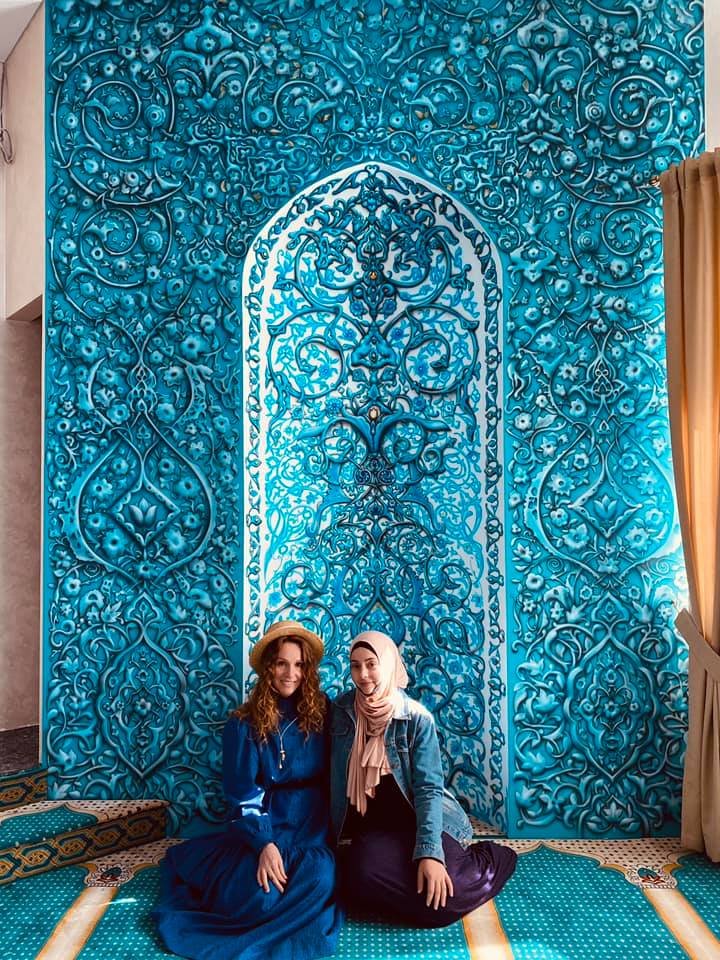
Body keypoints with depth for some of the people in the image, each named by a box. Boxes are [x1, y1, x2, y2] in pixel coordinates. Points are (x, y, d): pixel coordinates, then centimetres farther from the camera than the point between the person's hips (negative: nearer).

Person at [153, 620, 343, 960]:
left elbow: (332, 778, 2)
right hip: (261, 827, -1)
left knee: (320, 878, -30)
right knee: (259, 893, -28)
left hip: (310, 826, 1)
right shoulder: (244, 724, -5)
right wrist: (264, 844, -22)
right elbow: (243, 795, -7)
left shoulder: (322, 712, -1)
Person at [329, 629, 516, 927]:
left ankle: (490, 861, 9)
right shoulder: (341, 709, -5)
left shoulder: (417, 718, -14)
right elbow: (333, 774, 3)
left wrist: (429, 852, -27)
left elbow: (428, 788, -16)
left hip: (416, 819, -3)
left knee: (436, 901, -23)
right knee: (362, 878, -23)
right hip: (367, 825, 4)